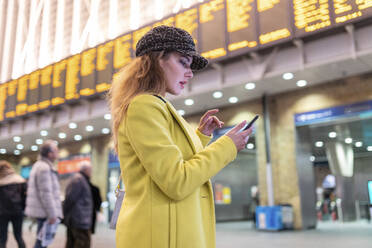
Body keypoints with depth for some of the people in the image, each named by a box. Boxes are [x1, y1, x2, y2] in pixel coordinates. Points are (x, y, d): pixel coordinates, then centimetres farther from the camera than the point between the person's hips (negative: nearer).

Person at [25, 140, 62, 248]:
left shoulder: (38, 165, 17)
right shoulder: (44, 167, -16)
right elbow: (46, 193, -21)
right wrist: (52, 214, -19)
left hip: (40, 211, 10)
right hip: (45, 212, -10)